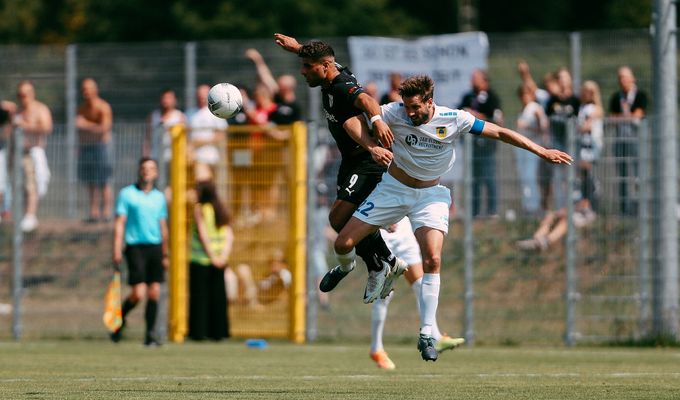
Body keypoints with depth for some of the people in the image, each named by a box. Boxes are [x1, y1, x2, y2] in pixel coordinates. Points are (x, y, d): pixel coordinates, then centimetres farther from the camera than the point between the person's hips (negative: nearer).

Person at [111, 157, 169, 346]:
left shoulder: (159, 197, 14)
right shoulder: (127, 194, 1)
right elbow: (119, 223, -2)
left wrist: (165, 254, 17)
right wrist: (117, 250, -10)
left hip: (155, 247, 4)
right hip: (136, 247, -4)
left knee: (154, 293, -1)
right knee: (138, 293, -12)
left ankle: (150, 334, 4)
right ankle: (120, 319, 14)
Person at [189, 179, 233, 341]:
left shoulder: (199, 208, -7)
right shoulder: (221, 210, 8)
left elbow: (203, 234, -15)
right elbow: (229, 236, 1)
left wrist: (212, 256, -14)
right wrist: (224, 255, -6)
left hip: (201, 259, -5)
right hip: (219, 260, 5)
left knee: (199, 297, 1)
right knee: (217, 296, 9)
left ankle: (199, 332, 0)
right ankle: (218, 332, 9)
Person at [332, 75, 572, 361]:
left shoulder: (453, 120, -16)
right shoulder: (396, 113, -17)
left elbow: (499, 133, -7)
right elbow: (353, 119, -15)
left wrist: (542, 152, -7)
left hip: (430, 194, -1)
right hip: (394, 187, 1)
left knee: (432, 261, -20)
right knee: (343, 244, -5)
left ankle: (427, 335, -12)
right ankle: (346, 269, 35)